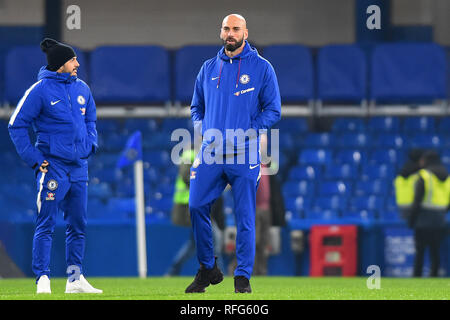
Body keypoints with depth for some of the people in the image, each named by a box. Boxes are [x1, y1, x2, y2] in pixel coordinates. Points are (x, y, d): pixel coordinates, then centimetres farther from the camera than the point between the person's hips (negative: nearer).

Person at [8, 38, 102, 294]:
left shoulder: (82, 89, 9)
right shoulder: (40, 90, -8)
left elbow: (90, 120, 25)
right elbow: (16, 125, -6)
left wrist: (91, 144, 8)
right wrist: (33, 158, -11)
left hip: (79, 166, 6)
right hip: (53, 165, -6)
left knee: (78, 225, 10)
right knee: (46, 225, -7)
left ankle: (75, 278, 18)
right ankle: (43, 279, -7)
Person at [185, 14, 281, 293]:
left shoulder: (262, 68, 2)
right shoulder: (209, 68, 13)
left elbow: (273, 111, -1)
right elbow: (197, 107, 21)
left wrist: (243, 134, -11)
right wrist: (203, 130, 1)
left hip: (245, 154, -3)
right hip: (211, 153, 3)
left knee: (245, 216, -1)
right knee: (197, 207, -4)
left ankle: (243, 277, 5)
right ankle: (208, 269, 12)